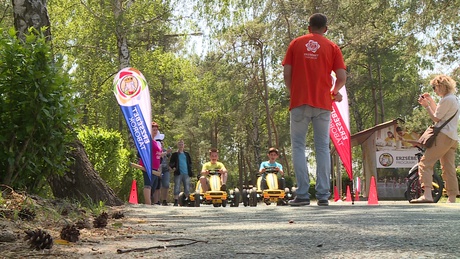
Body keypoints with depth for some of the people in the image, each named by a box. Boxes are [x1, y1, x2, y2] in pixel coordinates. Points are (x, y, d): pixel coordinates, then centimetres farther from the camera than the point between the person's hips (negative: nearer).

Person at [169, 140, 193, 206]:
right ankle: (176, 202, -6)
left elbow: (190, 162, 25)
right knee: (177, 188, -7)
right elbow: (171, 163, 3)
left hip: (186, 174, 3)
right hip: (178, 174, -3)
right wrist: (172, 167, -17)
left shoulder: (186, 154, 18)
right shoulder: (175, 154, 8)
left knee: (187, 188, 2)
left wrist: (190, 169, 9)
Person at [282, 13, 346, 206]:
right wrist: (335, 92, 20)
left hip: (299, 102, 0)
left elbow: (286, 74, 2)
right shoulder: (332, 47, 7)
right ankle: (323, 195, 1)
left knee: (298, 146, 3)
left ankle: (302, 194, -4)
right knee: (322, 148, 5)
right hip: (323, 103, 1)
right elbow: (342, 77, 0)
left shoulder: (296, 44, 8)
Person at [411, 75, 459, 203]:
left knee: (425, 163, -14)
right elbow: (439, 113, 27)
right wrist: (431, 101, 21)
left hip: (443, 136, -10)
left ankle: (427, 195, -26)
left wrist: (426, 106, 0)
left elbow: (436, 118, -9)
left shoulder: (447, 100, -11)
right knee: (448, 169, 10)